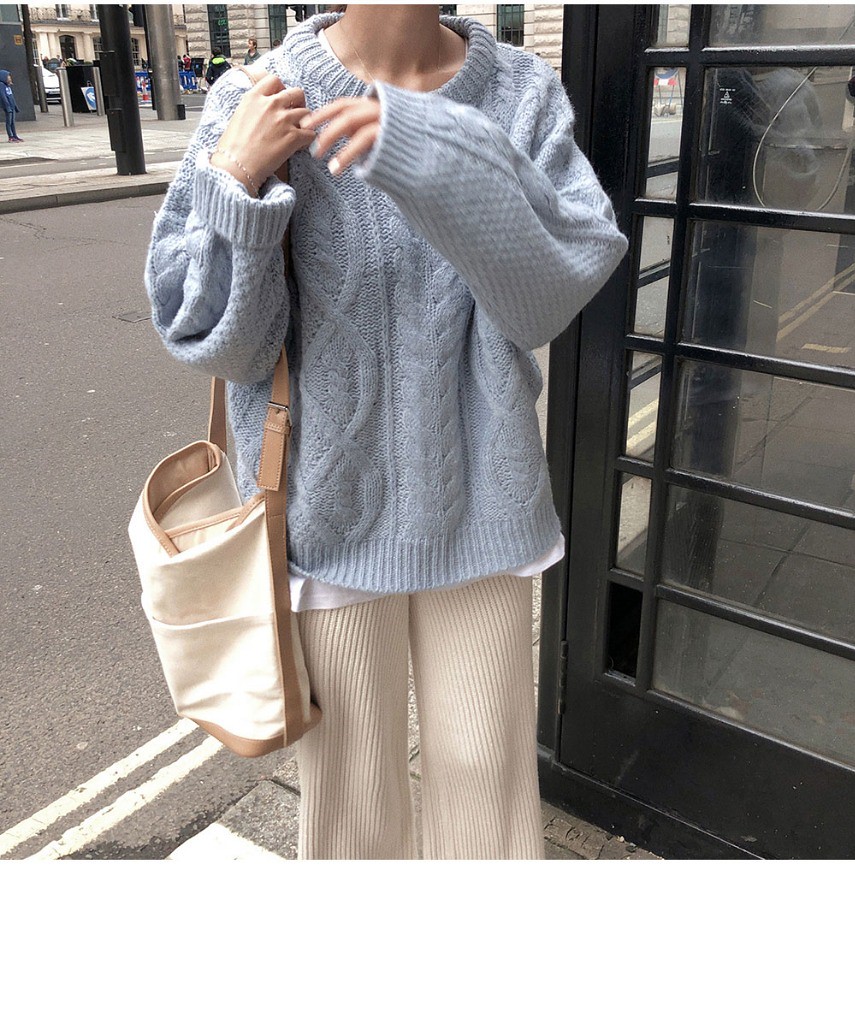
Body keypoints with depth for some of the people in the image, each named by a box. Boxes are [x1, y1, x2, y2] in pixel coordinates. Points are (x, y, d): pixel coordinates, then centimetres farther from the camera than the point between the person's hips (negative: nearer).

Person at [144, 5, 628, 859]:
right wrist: (234, 185, -22)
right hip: (329, 508, -1)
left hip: (478, 504, 2)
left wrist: (437, 154, -28)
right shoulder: (257, 104, -8)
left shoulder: (524, 93, -4)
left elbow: (555, 292, -15)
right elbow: (213, 337, -7)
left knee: (486, 769, 14)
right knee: (351, 788, 16)